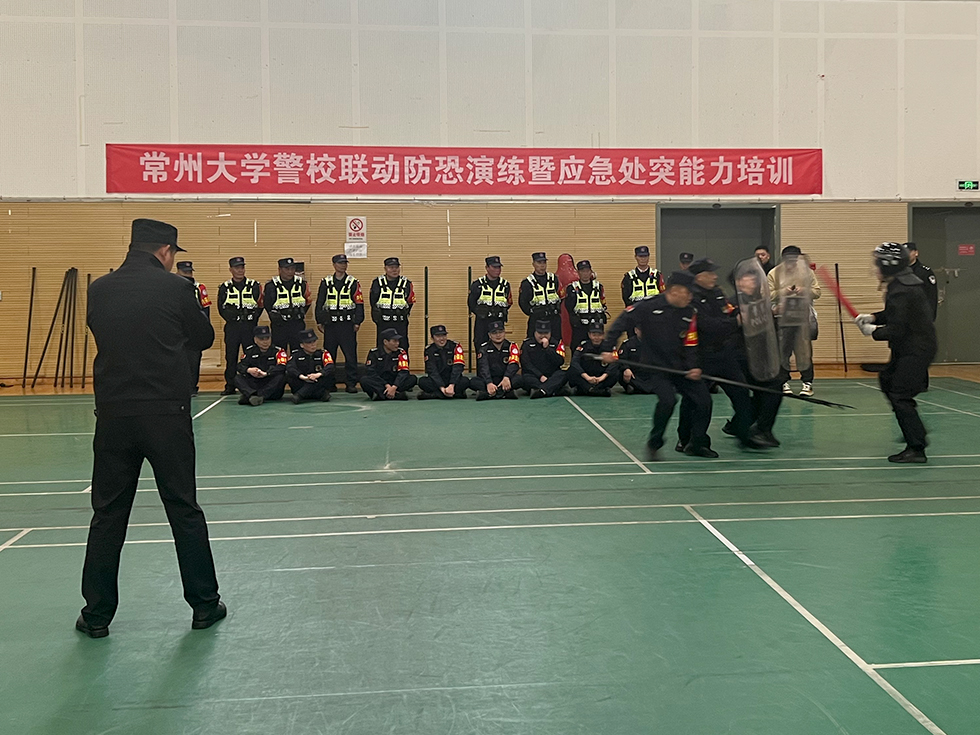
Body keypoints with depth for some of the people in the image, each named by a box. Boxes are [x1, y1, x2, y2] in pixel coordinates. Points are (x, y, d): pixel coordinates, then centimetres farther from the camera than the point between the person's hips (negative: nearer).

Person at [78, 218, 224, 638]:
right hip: (166, 412, -2)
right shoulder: (175, 288, -5)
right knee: (184, 510, 8)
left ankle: (97, 614, 18)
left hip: (113, 414, 3)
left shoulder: (99, 290, 4)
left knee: (108, 514, 11)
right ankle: (204, 604, 17)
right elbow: (204, 339, 6)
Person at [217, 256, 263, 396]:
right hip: (232, 327, 1)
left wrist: (252, 318, -5)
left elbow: (260, 305, 4)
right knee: (231, 357, 2)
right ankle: (230, 386, 8)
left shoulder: (254, 286, 6)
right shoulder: (225, 287, 8)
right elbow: (221, 308, 7)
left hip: (249, 326, -1)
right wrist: (232, 317, -4)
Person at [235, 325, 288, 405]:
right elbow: (240, 366, 1)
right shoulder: (250, 350, 10)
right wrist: (249, 370, -22)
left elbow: (282, 367, -18)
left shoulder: (278, 351, -3)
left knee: (281, 377, -31)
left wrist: (266, 373, -28)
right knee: (238, 378, -17)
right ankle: (252, 395, -49)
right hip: (254, 384, 3)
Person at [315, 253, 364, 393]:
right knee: (329, 354, 5)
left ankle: (351, 383, 0)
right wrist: (320, 322, 4)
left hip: (348, 324, -2)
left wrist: (357, 322, -4)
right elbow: (319, 303, 10)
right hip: (330, 324, 2)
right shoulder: (325, 283, 8)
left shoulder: (353, 283, 3)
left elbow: (359, 303, 2)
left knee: (350, 354, -4)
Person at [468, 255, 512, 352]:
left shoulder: (505, 285, 8)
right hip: (481, 322, -2)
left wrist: (502, 314, 3)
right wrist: (480, 313, -2)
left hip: (498, 322, 2)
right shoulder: (477, 285, 0)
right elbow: (471, 302, 5)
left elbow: (509, 302, 15)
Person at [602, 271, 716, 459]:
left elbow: (690, 343, 5)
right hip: (655, 366, -6)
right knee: (668, 399, -27)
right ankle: (654, 443, -5)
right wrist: (608, 348, -11)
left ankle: (697, 444, 20)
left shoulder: (689, 313, 2)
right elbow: (622, 322, -7)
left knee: (703, 400, 1)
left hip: (680, 367, 6)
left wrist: (693, 367, -10)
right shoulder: (648, 306, -13)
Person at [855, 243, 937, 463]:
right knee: (887, 379, 25)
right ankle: (915, 431, 33)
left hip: (915, 350, -11)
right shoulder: (905, 282, 10)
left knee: (900, 395, -12)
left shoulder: (900, 291, -23)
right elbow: (896, 314, 21)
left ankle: (916, 449, -11)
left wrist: (873, 332, -8)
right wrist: (872, 317, 7)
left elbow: (896, 329, -24)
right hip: (909, 347, 11)